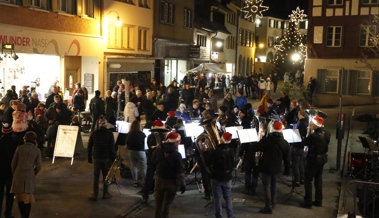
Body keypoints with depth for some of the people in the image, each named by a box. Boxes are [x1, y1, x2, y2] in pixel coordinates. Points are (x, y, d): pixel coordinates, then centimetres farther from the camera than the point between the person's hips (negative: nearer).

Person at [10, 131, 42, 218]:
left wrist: (14, 173, 15)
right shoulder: (37, 150, -3)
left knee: (19, 196, 13)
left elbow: (13, 163, 1)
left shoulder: (19, 148, -4)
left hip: (18, 174, 0)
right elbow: (38, 166, -1)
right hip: (30, 176, 0)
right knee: (28, 197, 9)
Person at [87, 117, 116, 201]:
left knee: (96, 176, 7)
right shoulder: (110, 134, -9)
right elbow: (112, 148, -8)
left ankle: (94, 194, 9)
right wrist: (114, 158, 0)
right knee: (106, 176, 10)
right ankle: (105, 193, 17)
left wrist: (89, 158, 12)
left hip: (96, 158, 1)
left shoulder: (93, 133, -3)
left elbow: (89, 146, 3)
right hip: (107, 158, -1)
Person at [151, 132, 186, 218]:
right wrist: (182, 184, -8)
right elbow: (179, 171, -17)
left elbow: (153, 162, 8)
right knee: (167, 203, 9)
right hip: (171, 181, -4)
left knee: (158, 202, 20)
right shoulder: (177, 155, -19)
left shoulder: (157, 150, -8)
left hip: (159, 179, 4)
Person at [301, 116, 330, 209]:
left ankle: (308, 202, 6)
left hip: (313, 159, -8)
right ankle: (319, 201, 24)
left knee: (308, 180, 3)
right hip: (322, 158, 8)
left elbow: (304, 142, -13)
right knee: (318, 179, 18)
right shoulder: (327, 133, -3)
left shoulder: (313, 135, -27)